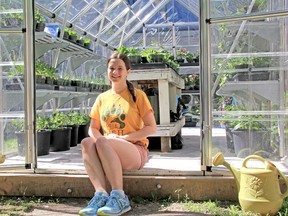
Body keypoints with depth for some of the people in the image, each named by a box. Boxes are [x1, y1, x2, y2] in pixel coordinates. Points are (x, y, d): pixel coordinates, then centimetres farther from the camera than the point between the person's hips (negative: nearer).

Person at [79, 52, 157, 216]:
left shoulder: (138, 95, 2)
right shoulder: (102, 98, 14)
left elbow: (152, 128, -4)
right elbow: (93, 128, 13)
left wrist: (123, 138, -15)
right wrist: (101, 138, -12)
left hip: (136, 151, -4)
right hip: (108, 154, 4)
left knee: (103, 142, -33)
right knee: (86, 142, -27)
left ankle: (119, 198, -29)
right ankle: (101, 194, -34)